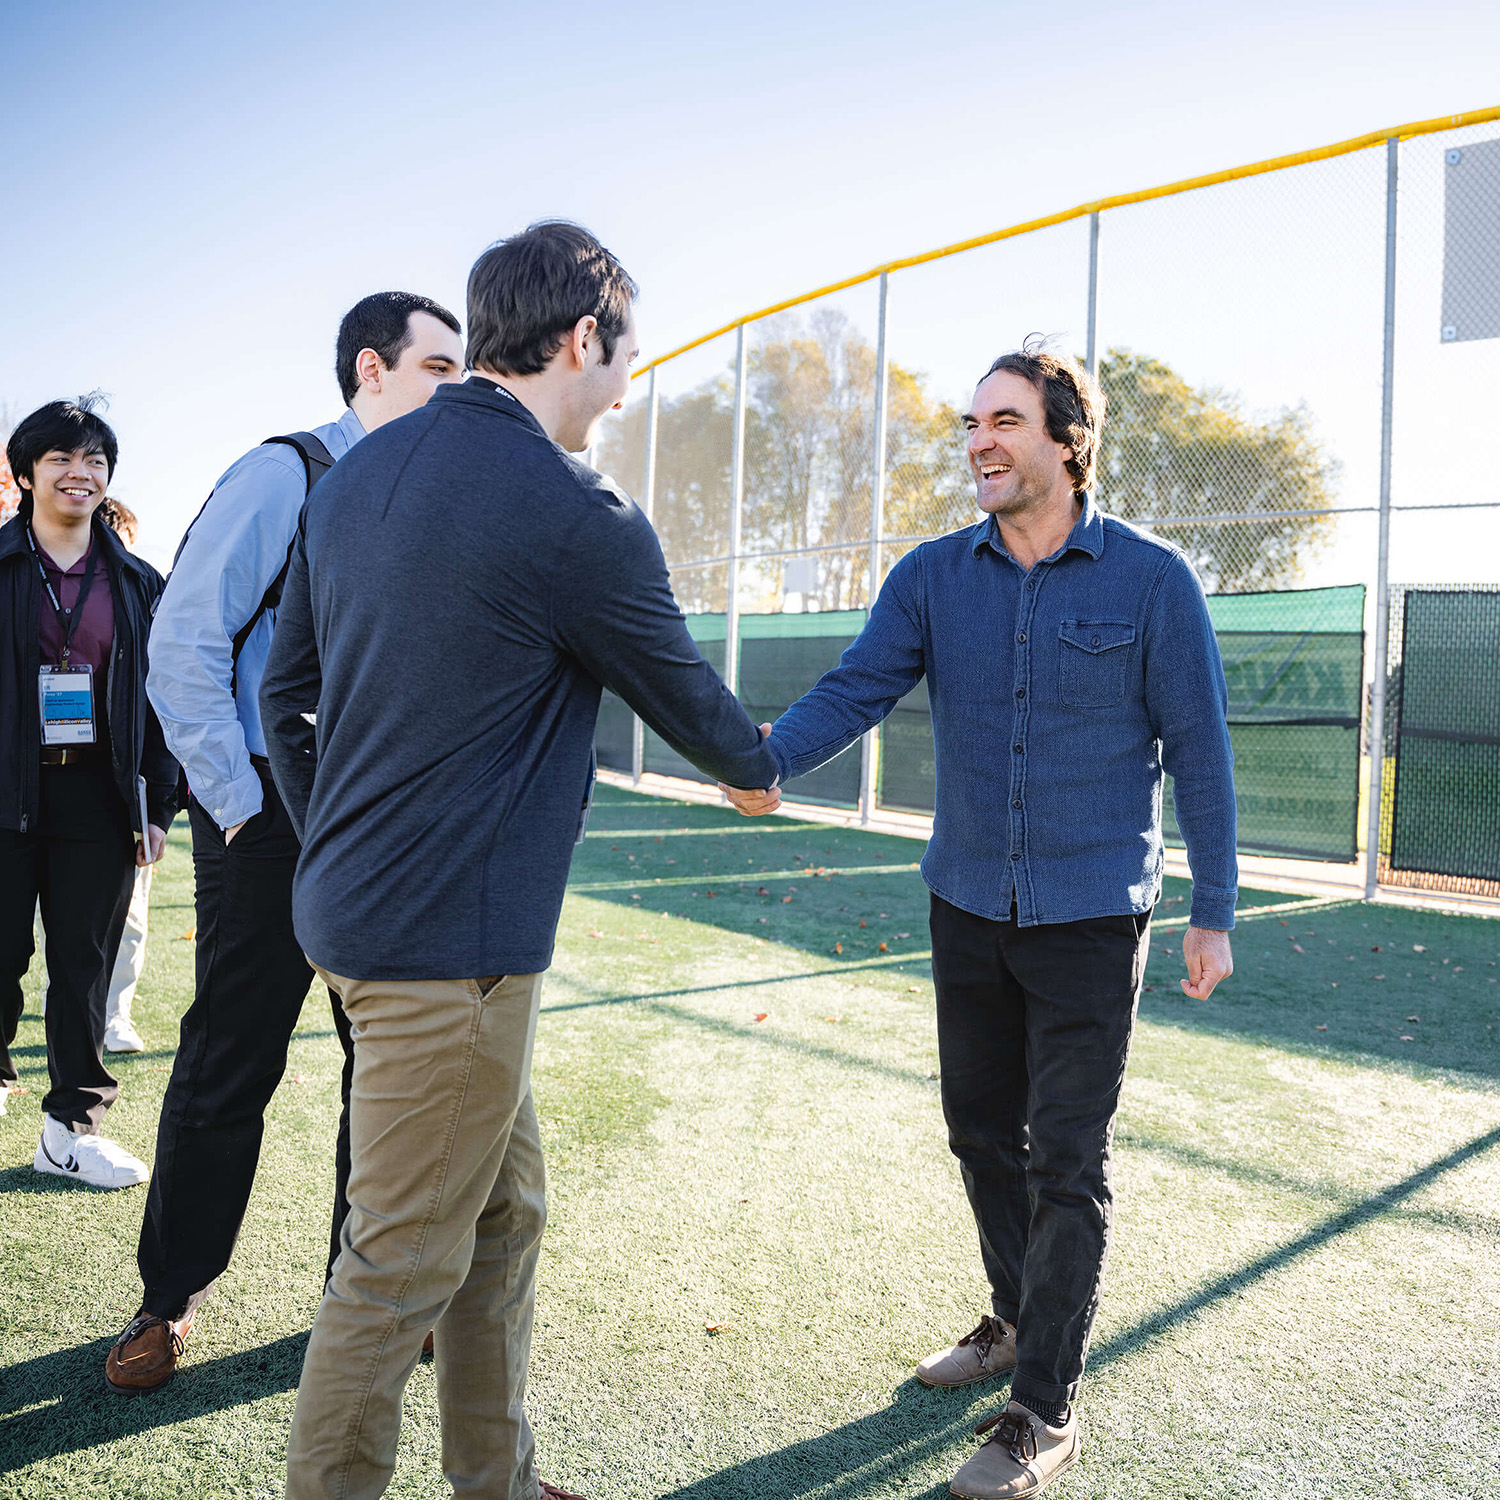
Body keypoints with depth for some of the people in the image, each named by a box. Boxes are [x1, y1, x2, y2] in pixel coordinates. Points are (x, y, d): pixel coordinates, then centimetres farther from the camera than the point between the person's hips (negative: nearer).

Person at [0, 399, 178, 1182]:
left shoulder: (136, 581, 11)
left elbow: (158, 696, 11)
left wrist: (159, 805, 6)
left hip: (98, 796, 2)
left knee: (85, 962, 5)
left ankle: (72, 1125, 15)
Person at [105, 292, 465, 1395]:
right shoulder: (282, 477, -7)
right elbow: (184, 644, -11)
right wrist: (241, 802, -13)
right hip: (276, 824, -5)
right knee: (230, 1064, 5)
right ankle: (170, 1300, 25)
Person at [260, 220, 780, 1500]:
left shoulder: (360, 474, 9)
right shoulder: (574, 514, -16)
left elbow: (285, 693, 15)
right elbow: (679, 688, -2)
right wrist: (756, 765, 19)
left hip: (355, 904, 9)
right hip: (452, 939, -9)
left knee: (504, 1208, 21)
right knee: (404, 1260, 5)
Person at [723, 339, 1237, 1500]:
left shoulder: (1150, 579, -9)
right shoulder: (934, 576, 0)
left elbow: (1197, 749, -5)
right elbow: (855, 690, -10)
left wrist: (1214, 913, -3)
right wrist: (766, 760, -30)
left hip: (1092, 918, -4)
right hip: (968, 907, 4)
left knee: (1068, 1163, 1)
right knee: (982, 1130, 16)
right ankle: (1019, 1317, 39)